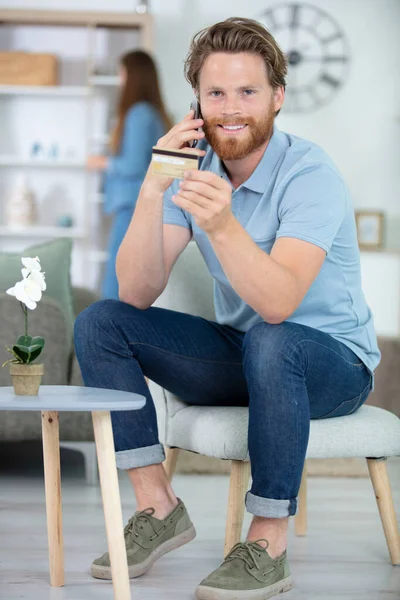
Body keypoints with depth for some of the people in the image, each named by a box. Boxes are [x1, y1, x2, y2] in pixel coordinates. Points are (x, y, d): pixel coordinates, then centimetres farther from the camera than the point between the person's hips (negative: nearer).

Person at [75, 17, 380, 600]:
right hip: (239, 353, 6)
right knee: (99, 324, -9)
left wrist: (223, 225, -51)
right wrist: (152, 192, -27)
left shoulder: (309, 173, -21)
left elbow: (279, 303, -35)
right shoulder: (192, 167, -4)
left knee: (271, 344, -40)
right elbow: (138, 294, -14)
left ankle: (269, 541, -25)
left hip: (331, 361, -6)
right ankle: (158, 506, -7)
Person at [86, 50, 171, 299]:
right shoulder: (157, 114, 14)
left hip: (134, 207, -9)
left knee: (115, 290, -9)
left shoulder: (138, 113, -12)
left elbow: (133, 165, -17)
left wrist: (103, 163, -1)